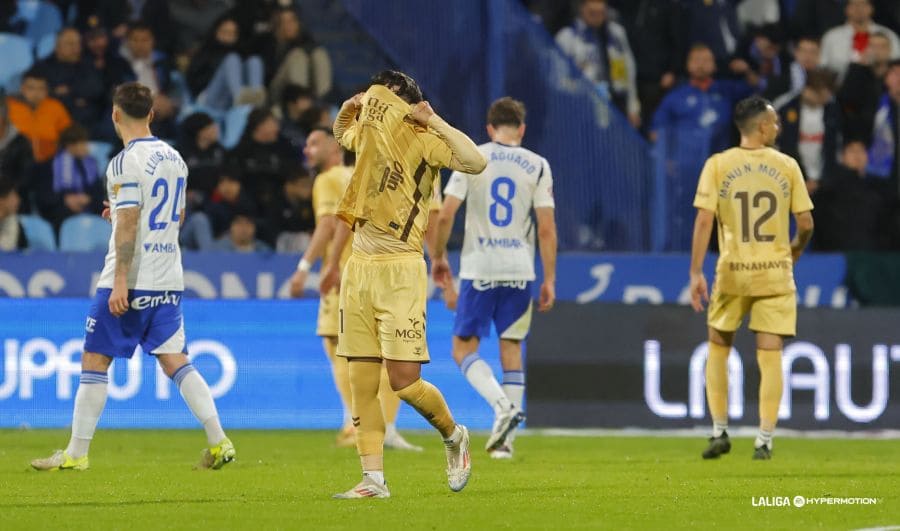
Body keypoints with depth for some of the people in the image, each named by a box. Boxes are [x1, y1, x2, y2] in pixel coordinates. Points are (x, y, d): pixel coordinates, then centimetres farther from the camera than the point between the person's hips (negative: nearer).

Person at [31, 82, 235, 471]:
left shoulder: (127, 162, -13)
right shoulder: (173, 158, 11)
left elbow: (128, 225, -18)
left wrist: (120, 283, -19)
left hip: (132, 279, -7)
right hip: (169, 279, 7)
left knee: (94, 361, 0)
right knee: (174, 360, 8)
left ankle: (76, 452, 2)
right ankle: (218, 442, -3)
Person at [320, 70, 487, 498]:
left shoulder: (423, 140, -8)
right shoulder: (365, 135, 13)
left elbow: (474, 162, -26)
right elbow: (341, 132, 38)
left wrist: (433, 121, -18)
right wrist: (348, 109, 16)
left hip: (400, 271, -7)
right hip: (359, 269, 7)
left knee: (404, 380, -10)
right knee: (361, 384, 1)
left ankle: (453, 435, 18)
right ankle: (373, 479, 4)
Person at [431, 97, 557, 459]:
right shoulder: (537, 165, 4)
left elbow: (445, 215, -5)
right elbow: (547, 229, 0)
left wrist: (438, 257, 10)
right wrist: (549, 280, 5)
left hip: (479, 269, -2)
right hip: (520, 271, 2)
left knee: (464, 348, 6)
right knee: (511, 348, 11)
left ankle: (503, 405, -19)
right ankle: (505, 439, 8)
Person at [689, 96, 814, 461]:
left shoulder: (718, 165, -1)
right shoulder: (787, 166, 0)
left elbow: (704, 219, -8)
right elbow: (805, 223, 1)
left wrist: (696, 272, -7)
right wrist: (794, 253, 21)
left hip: (732, 272, 0)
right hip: (775, 272, 0)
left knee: (718, 348, 17)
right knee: (770, 355, 1)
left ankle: (720, 433, 16)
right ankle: (764, 441, -2)